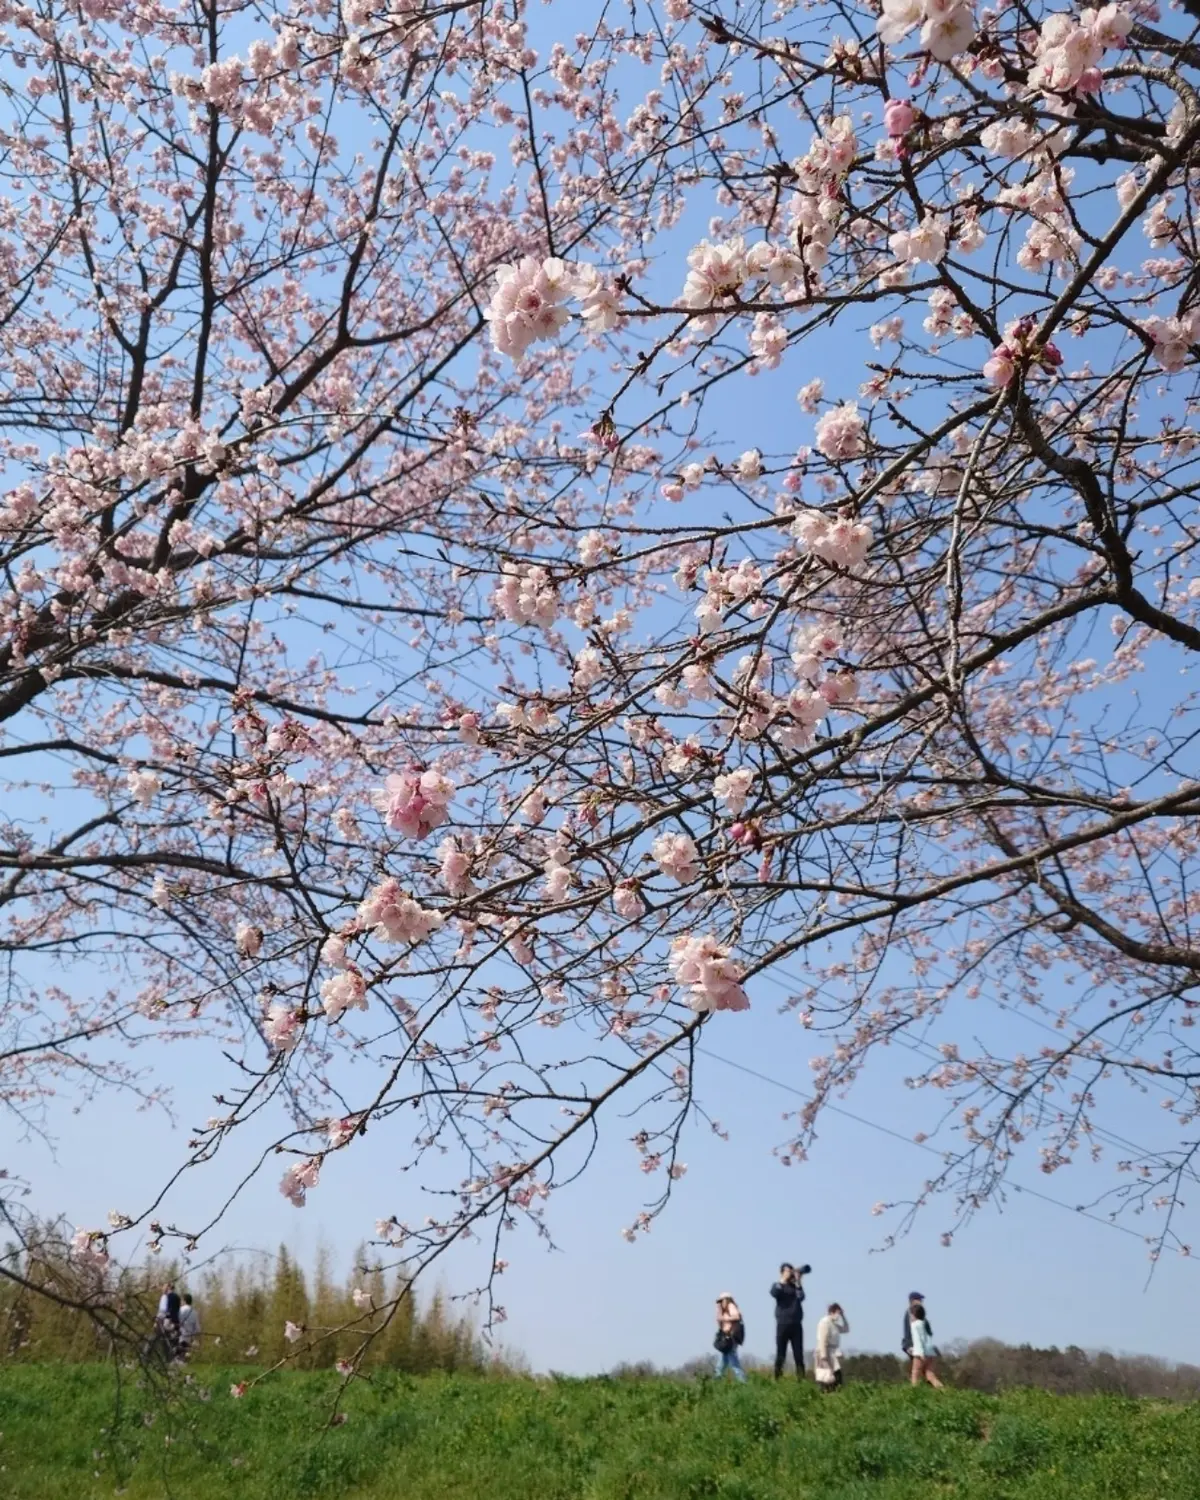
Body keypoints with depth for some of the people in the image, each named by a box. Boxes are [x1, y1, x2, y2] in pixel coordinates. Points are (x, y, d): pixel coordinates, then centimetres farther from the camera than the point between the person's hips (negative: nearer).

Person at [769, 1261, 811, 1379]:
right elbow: (774, 1293, -16)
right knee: (780, 1354, -3)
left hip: (796, 1324, 2)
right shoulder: (778, 1285, 7)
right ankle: (778, 1379, -1)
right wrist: (784, 1280, -14)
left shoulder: (796, 1286, 12)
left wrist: (797, 1282, -12)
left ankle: (801, 1379, -4)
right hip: (783, 1324, -2)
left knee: (799, 1354, -3)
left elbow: (801, 1297, -7)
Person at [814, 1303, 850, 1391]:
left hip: (833, 1356, 10)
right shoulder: (825, 1322, -14)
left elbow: (846, 1329, 25)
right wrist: (824, 1357, -24)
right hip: (826, 1355, -10)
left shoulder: (834, 1324, 15)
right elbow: (822, 1341, -20)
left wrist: (843, 1316, 13)